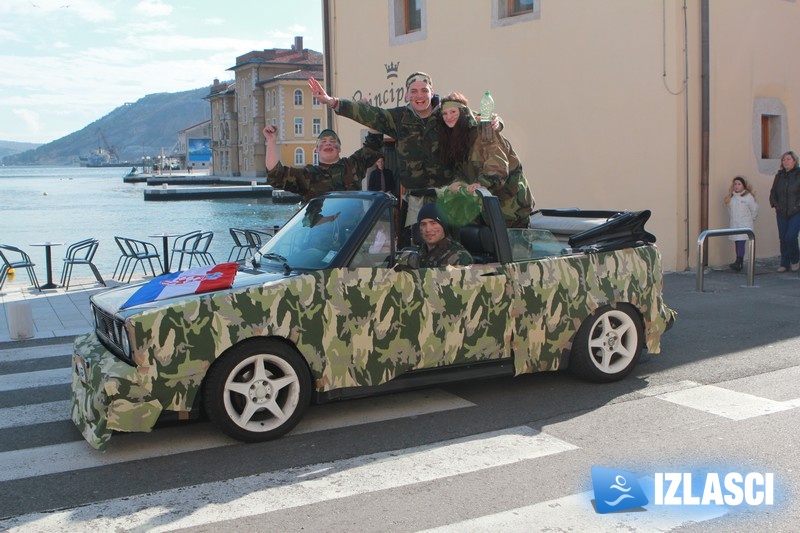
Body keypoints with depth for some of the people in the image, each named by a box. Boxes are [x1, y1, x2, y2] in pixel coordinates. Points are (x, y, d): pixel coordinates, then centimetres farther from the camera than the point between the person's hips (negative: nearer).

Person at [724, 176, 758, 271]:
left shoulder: (748, 197, -7)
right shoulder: (731, 197, 8)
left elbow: (754, 209, -1)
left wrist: (750, 218, 8)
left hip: (744, 225, -6)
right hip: (734, 225, 6)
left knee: (741, 243, -14)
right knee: (737, 244, 8)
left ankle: (738, 262, -19)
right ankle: (740, 263, 14)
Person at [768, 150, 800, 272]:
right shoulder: (779, 175, 9)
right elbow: (773, 193, 17)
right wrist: (775, 206, 5)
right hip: (782, 214, 5)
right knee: (783, 239, 5)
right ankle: (784, 264, 15)